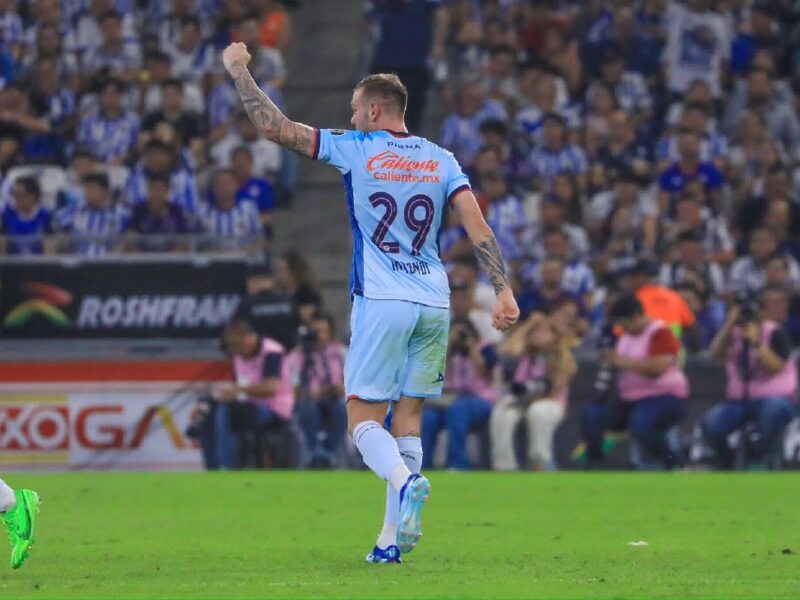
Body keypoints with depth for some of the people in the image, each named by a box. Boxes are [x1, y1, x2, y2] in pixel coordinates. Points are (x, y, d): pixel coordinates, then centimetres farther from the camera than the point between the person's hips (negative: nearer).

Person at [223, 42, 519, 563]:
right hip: (434, 303, 4)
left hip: (381, 302, -4)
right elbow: (479, 228, 0)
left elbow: (275, 127, 0)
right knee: (408, 420, 10)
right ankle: (394, 538, 4)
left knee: (363, 419, -1)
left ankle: (406, 483, -32)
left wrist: (238, 70, 11)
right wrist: (505, 291, 0)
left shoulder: (354, 150, -1)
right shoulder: (442, 160, 9)